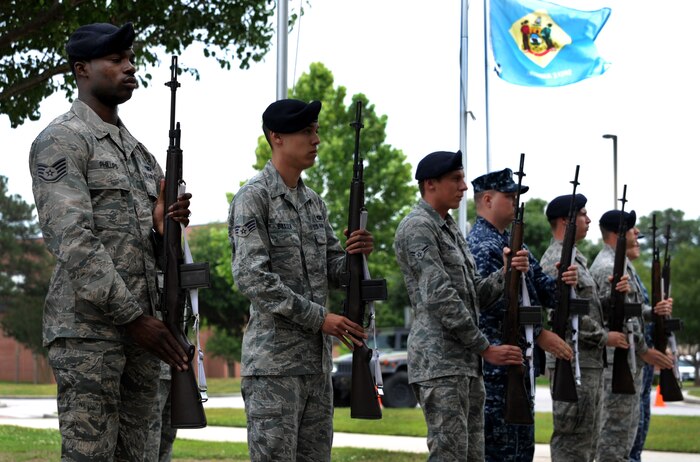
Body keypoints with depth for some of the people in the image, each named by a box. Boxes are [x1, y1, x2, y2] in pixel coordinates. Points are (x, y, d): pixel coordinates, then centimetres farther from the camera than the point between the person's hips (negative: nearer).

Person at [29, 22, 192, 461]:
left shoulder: (139, 150, 20)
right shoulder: (61, 140, -5)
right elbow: (73, 240, -15)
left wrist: (166, 224, -3)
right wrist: (133, 317, -18)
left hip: (142, 326, 8)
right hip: (88, 329, -8)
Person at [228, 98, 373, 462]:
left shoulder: (314, 202, 16)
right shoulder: (254, 197, -8)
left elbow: (332, 271, 18)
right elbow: (251, 277, -17)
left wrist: (355, 255, -6)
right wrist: (319, 318, -18)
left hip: (317, 359, 8)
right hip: (273, 361, -8)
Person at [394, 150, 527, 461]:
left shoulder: (450, 229, 21)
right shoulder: (417, 228, -9)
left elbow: (475, 293, 19)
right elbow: (440, 296, -16)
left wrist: (506, 273, -2)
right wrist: (485, 348, -13)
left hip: (467, 363, 10)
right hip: (439, 362, -10)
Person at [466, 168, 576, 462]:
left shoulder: (512, 241, 18)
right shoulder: (480, 245, -13)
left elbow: (538, 289, 17)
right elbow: (498, 303, -22)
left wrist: (560, 282, -5)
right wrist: (540, 334, -18)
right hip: (496, 361, -10)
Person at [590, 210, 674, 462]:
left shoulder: (620, 263, 18)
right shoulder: (609, 267, -16)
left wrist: (653, 311, 3)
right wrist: (643, 350, -16)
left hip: (629, 358, 11)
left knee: (628, 420, 14)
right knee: (617, 421, -7)